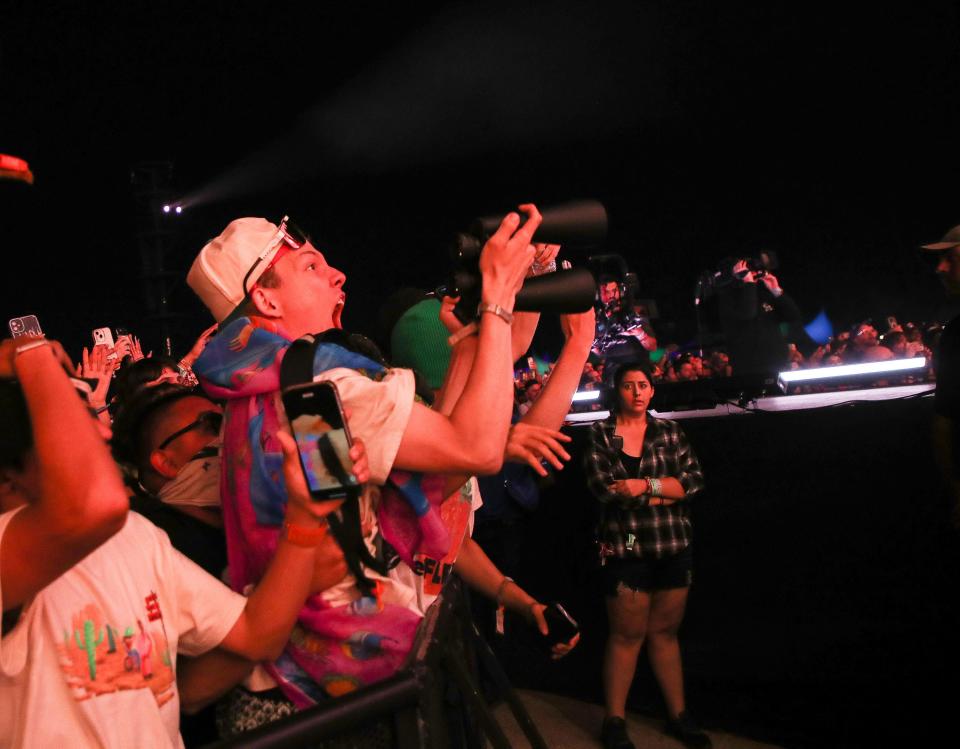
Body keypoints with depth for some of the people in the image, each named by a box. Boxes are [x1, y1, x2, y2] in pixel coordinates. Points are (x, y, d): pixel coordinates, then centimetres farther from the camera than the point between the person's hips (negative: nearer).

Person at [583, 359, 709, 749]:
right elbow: (604, 489, -14)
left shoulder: (670, 432, 9)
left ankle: (678, 715, 26)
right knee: (627, 634, 4)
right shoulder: (599, 435, -1)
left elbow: (695, 479, -2)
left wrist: (645, 486, -14)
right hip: (625, 548, -3)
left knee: (665, 631, 14)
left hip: (674, 547, 3)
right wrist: (668, 491, -11)